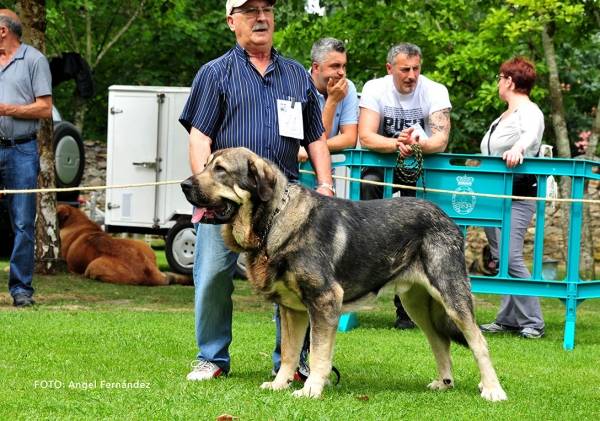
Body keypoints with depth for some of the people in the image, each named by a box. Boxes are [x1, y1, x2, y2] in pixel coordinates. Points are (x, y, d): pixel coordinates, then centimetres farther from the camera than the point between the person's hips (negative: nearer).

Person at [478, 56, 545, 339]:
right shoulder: (504, 117, 20)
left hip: (517, 197, -10)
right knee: (500, 258, 8)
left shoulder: (529, 113, -11)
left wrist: (518, 148, -52)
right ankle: (507, 319, 11)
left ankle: (532, 323, -15)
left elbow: (531, 135, -34)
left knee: (510, 257, -18)